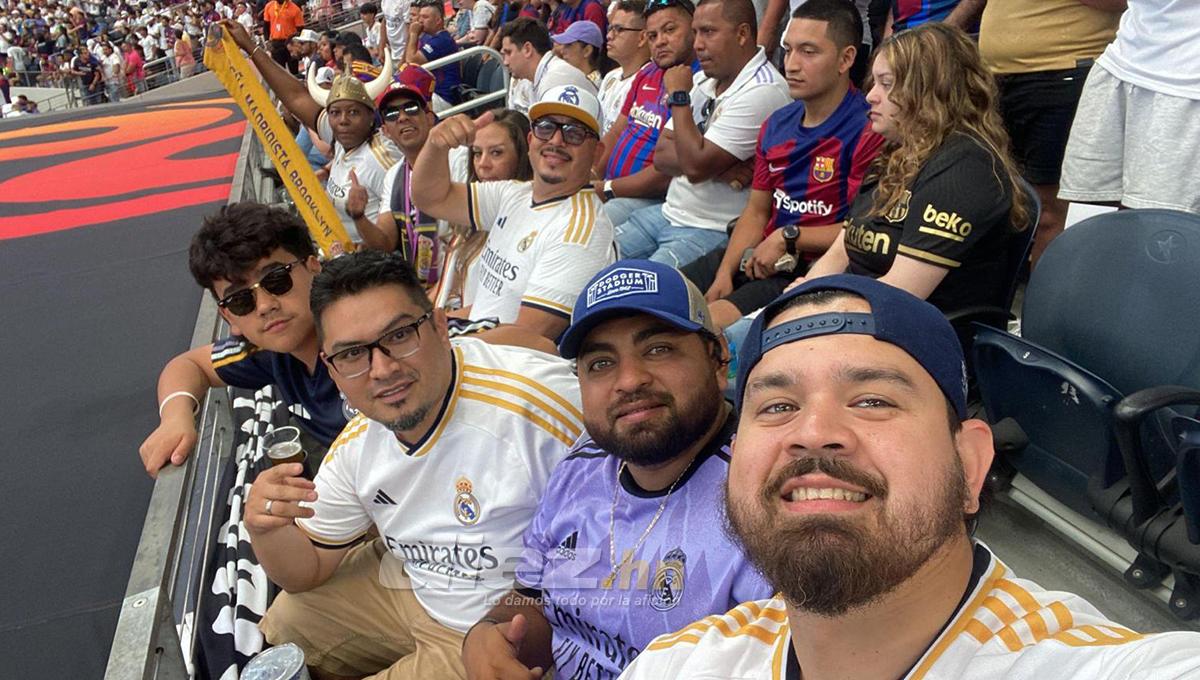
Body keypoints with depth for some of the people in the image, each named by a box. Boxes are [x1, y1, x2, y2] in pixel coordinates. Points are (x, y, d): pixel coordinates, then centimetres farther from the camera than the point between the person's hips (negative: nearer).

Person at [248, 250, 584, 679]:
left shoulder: (537, 399, -34)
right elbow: (307, 570, 5)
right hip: (414, 589, 7)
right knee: (283, 624, 19)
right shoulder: (358, 444, -7)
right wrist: (265, 529, -18)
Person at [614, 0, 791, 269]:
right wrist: (716, 168, -13)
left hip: (713, 231, -8)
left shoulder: (763, 91, -16)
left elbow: (696, 165, -22)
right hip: (669, 213, 9)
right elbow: (661, 156, 6)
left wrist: (679, 95, -11)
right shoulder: (705, 82, 12)